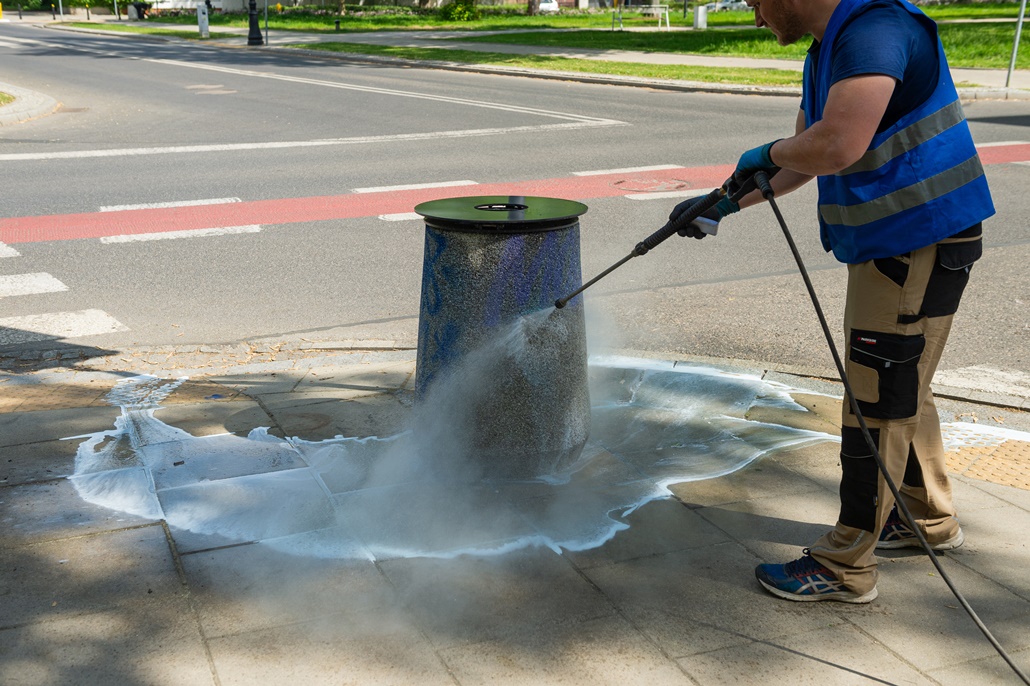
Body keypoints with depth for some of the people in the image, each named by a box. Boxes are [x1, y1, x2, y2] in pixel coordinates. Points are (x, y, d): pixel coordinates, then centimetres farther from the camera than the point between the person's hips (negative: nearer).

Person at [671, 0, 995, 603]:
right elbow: (803, 162, 24)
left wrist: (768, 152, -14)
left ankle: (845, 569, 8)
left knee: (878, 404, -4)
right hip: (889, 246, 10)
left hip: (920, 248, -10)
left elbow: (836, 147, -35)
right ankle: (930, 519, 40)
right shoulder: (826, 51, 13)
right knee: (902, 390, 21)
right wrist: (724, 203, 26)